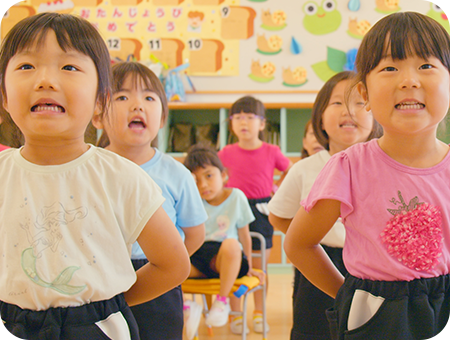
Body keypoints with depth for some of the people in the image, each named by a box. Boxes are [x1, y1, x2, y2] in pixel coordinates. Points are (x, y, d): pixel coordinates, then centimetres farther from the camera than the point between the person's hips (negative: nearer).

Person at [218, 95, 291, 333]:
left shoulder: (271, 152, -2)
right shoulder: (227, 153, -1)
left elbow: (290, 170, 16)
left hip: (261, 210, 0)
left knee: (260, 266, 8)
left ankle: (259, 314, 21)